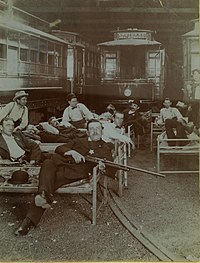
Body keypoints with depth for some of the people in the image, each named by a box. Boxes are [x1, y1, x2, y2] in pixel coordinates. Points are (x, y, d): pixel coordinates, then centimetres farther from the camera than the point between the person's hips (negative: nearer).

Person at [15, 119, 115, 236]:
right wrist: (72, 152, -2)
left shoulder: (105, 148, 25)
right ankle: (44, 196, -46)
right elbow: (59, 149, 19)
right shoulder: (78, 142, 33)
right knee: (47, 164, -31)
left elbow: (111, 171, 14)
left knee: (54, 180, -29)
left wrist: (103, 167, -10)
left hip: (79, 171, -3)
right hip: (63, 163, 3)